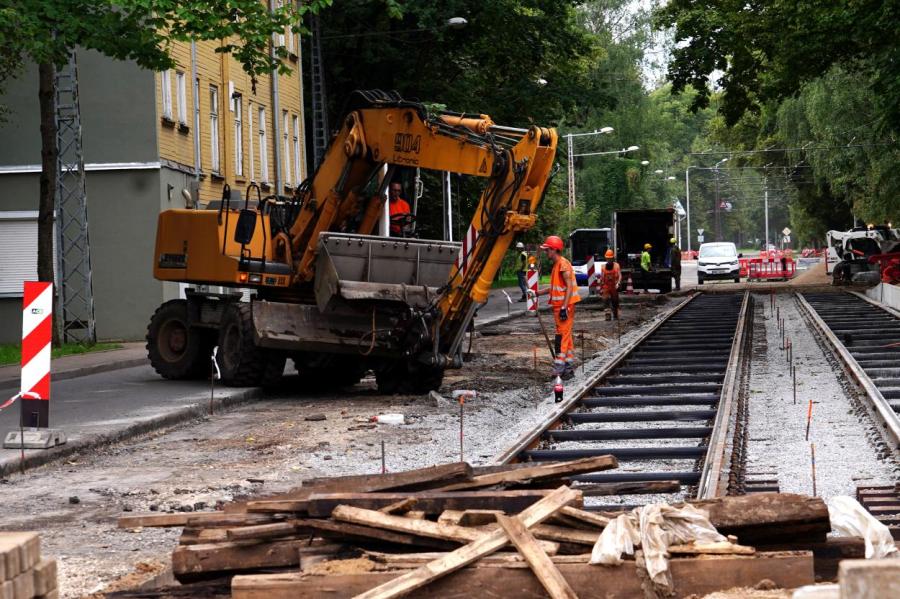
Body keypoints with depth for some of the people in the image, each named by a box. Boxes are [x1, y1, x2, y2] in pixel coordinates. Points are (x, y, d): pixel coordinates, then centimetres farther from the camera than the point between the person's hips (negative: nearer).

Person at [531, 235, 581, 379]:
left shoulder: (563, 264, -15)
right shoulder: (556, 265, 16)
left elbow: (569, 286, -20)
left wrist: (564, 307, -24)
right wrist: (538, 293, 20)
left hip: (564, 306, -10)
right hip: (559, 306, 10)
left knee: (562, 336, -10)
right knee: (566, 336, 13)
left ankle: (559, 369, -11)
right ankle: (569, 368, 18)